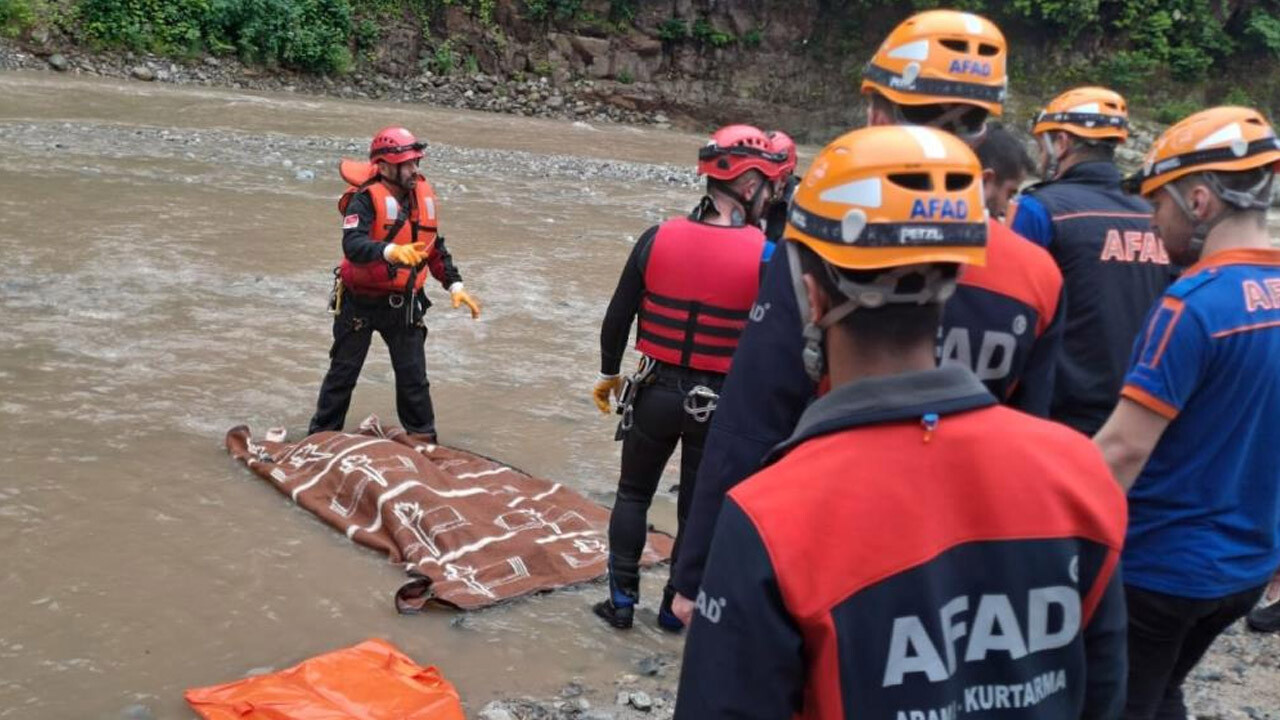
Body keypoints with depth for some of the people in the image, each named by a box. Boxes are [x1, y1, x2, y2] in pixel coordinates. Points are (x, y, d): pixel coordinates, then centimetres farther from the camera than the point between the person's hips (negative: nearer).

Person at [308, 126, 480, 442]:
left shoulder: (423, 195, 1)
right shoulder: (365, 199, -19)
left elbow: (435, 247, 13)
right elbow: (353, 245, -36)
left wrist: (455, 285, 7)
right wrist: (391, 251, -52)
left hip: (403, 303, 4)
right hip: (360, 301, -4)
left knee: (414, 375, 9)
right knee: (343, 372, 9)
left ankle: (424, 438, 23)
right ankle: (322, 435, 24)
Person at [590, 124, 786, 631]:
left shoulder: (658, 238, -7)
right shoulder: (766, 256, -13)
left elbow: (618, 316, -1)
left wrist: (609, 373, 14)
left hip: (656, 393, 2)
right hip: (721, 403, -1)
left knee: (633, 494, 19)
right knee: (698, 508, 15)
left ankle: (622, 600, 24)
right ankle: (676, 608, 27)